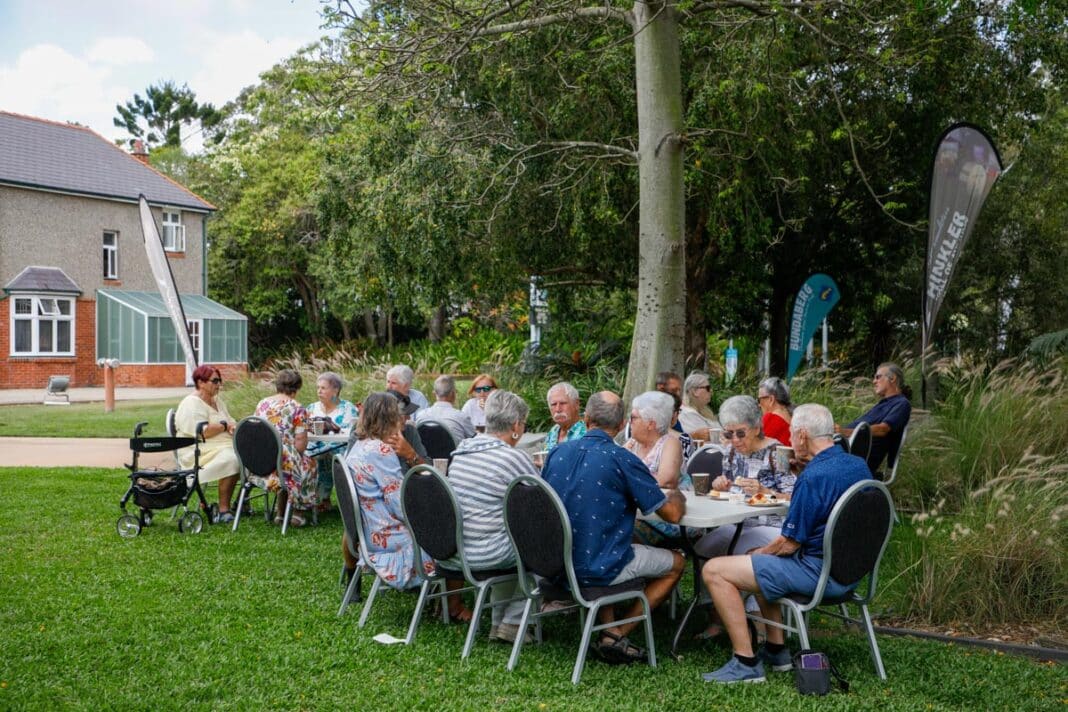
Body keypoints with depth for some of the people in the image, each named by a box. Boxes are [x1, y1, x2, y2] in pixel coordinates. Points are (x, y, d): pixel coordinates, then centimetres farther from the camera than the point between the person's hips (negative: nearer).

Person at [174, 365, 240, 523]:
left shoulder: (216, 401, 19)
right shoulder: (191, 403, -10)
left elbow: (231, 422, 20)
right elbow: (202, 432, -21)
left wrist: (234, 426, -4)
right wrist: (225, 426, -9)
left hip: (224, 447, 9)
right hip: (200, 452, -9)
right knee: (232, 460, -33)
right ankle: (223, 509, -25)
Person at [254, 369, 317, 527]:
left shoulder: (262, 404, 6)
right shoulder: (297, 409, -11)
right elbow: (300, 442, -15)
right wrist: (297, 456, 6)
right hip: (284, 461, -5)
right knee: (309, 465, 26)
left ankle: (280, 512, 33)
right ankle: (298, 512, 30)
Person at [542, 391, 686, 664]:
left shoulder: (557, 453, 0)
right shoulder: (622, 460, -16)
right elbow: (672, 514, -11)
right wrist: (676, 496, 14)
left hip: (554, 563, 6)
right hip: (598, 568, -6)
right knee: (675, 562, 16)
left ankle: (609, 630, 21)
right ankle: (619, 634, 11)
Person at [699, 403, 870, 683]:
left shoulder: (814, 477, -22)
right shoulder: (859, 466, 5)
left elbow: (789, 544, -17)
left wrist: (758, 553, 2)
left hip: (818, 571, -10)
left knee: (714, 571, -8)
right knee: (762, 561, 32)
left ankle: (746, 662, -6)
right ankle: (776, 649, 26)